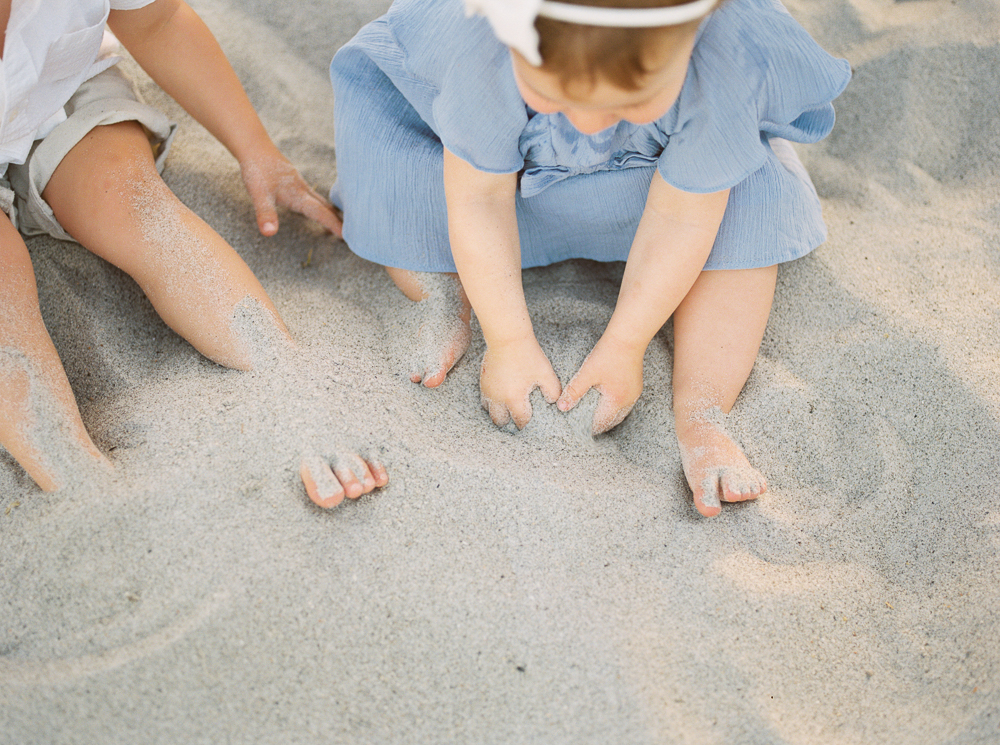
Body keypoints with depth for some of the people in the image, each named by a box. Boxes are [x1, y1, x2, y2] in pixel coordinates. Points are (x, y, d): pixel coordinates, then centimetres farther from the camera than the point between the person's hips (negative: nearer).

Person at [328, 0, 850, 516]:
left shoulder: (727, 63, -42)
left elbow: (681, 216, -29)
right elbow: (479, 197, -28)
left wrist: (623, 346, -23)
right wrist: (508, 340, -24)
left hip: (649, 165, 0)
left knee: (748, 204, -24)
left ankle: (700, 418, -22)